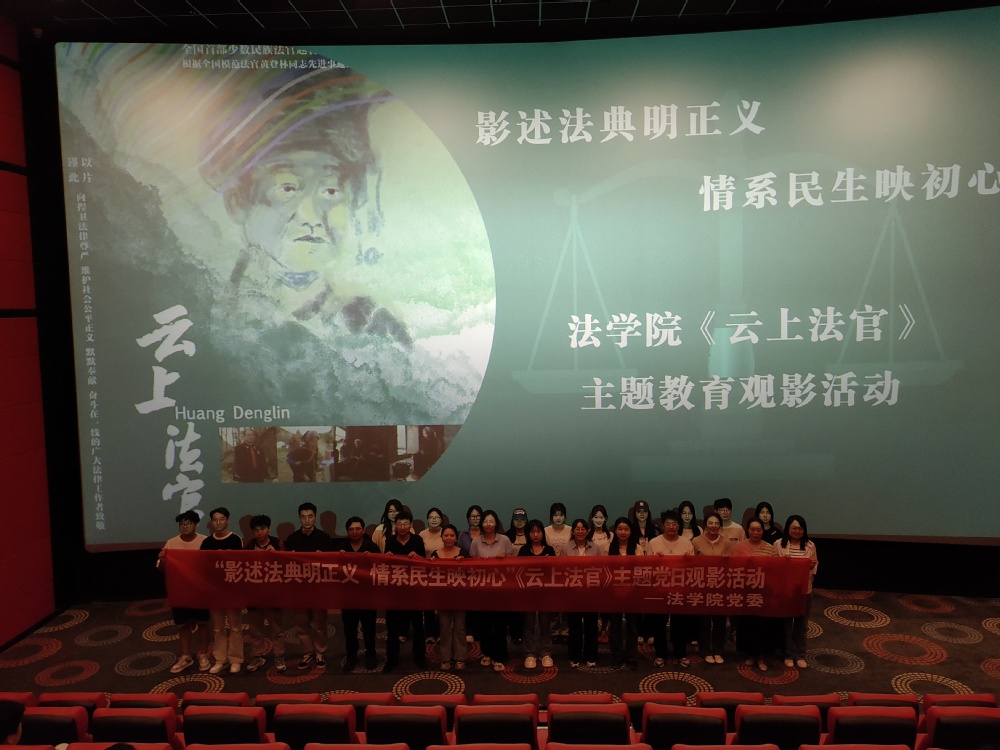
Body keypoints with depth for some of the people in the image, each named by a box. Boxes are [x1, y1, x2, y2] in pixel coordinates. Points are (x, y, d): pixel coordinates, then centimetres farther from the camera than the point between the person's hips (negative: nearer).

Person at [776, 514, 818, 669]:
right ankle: (789, 655, 23)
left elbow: (815, 566, 6)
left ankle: (800, 655, 26)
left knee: (801, 623, 13)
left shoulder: (810, 545, -1)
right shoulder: (779, 544, -7)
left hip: (804, 589, 2)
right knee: (786, 623, 9)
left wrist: (813, 566, -17)